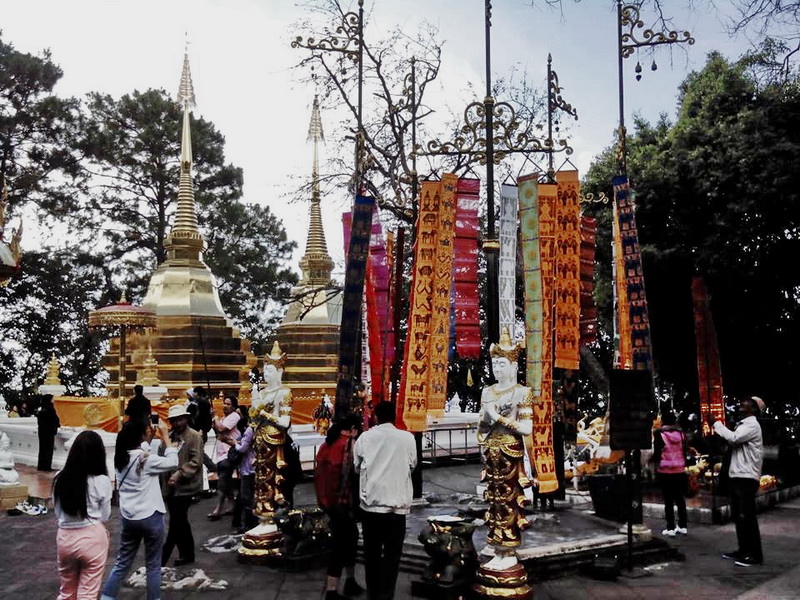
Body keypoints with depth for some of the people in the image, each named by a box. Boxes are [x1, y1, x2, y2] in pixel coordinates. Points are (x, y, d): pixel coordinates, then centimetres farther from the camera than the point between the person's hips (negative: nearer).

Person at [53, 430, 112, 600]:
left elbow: (57, 513, 7)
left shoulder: (60, 478, -3)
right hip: (92, 538, -4)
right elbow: (105, 516, -3)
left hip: (64, 537, 4)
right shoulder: (102, 481, -14)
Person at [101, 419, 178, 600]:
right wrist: (166, 436, -5)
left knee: (122, 562, 16)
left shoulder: (121, 457, 1)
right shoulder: (145, 459, -19)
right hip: (150, 516, -6)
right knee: (153, 565, 9)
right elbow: (172, 462, -10)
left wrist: (157, 438, 9)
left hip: (128, 516, 6)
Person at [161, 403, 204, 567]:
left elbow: (196, 460, -14)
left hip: (185, 486, -7)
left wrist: (180, 473, -24)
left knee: (176, 522, -5)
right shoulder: (170, 436, 11)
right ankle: (187, 554, 26)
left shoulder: (194, 436, -6)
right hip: (171, 486, 7)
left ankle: (162, 558, 1)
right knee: (180, 522, 15)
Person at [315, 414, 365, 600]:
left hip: (326, 498, 8)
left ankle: (350, 581, 30)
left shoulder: (326, 444, 10)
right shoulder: (349, 444, -12)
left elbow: (319, 472, 12)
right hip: (342, 500, -8)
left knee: (350, 535, 21)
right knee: (340, 543, -1)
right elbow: (353, 474, -15)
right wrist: (356, 502, -5)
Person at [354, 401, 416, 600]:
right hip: (397, 504, -1)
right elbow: (412, 465, 8)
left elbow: (357, 467, 8)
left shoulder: (365, 437, -4)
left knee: (371, 551, 14)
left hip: (370, 503, 2)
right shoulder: (407, 438, -6)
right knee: (392, 552, 8)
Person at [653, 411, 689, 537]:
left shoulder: (659, 434, -10)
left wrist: (654, 461, 9)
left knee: (668, 500, 1)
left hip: (665, 471, -4)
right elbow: (685, 451, 6)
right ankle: (682, 526, 17)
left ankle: (670, 528, 2)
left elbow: (657, 453, -9)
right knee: (680, 498, 13)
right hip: (680, 470, 4)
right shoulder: (681, 433, 1)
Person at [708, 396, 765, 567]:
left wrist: (716, 423, -14)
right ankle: (744, 550, 21)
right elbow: (733, 441, 13)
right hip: (737, 477, 10)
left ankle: (755, 555, -1)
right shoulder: (743, 425, 20)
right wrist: (716, 426, 3)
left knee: (747, 517, -7)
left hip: (746, 478, -10)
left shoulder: (752, 425, -11)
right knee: (738, 516, 14)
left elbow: (733, 438, -24)